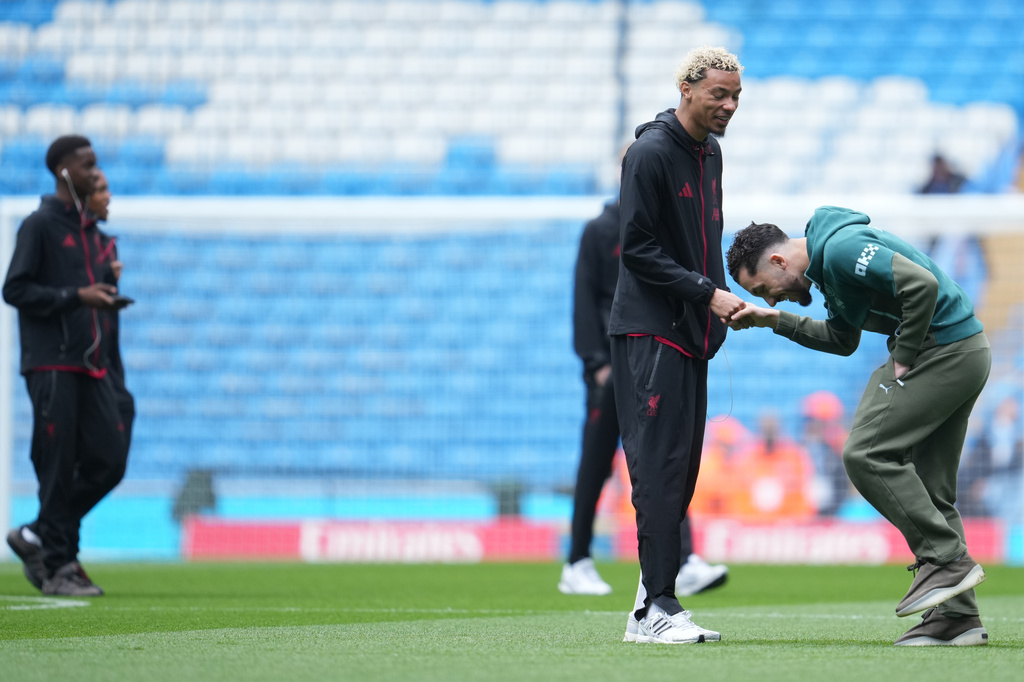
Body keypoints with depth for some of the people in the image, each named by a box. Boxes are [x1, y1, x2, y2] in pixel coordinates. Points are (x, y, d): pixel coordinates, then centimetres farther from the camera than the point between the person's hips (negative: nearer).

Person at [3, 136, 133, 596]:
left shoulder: (91, 231, 19)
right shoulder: (39, 225, -3)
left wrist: (106, 295, 8)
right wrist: (78, 296, -16)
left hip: (91, 366, 7)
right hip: (51, 366, -7)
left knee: (109, 460, 0)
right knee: (58, 468, -6)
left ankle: (38, 537, 13)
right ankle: (59, 567, 1)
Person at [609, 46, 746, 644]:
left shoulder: (710, 152, 15)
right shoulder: (651, 152, -12)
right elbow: (638, 248, -15)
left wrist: (723, 297, 12)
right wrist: (708, 292, -18)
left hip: (692, 334, 9)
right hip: (651, 331, -9)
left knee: (683, 469, 9)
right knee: (660, 466, -12)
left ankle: (653, 604, 15)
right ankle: (657, 608, -13)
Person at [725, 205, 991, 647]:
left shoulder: (840, 249, -17)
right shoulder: (825, 263, 16)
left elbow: (923, 284, -26)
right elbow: (843, 340, 27)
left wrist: (903, 358, -16)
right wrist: (775, 321, 16)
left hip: (944, 351, -11)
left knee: (866, 453, -12)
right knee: (928, 484, 10)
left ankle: (947, 560, -10)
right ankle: (957, 616, 9)